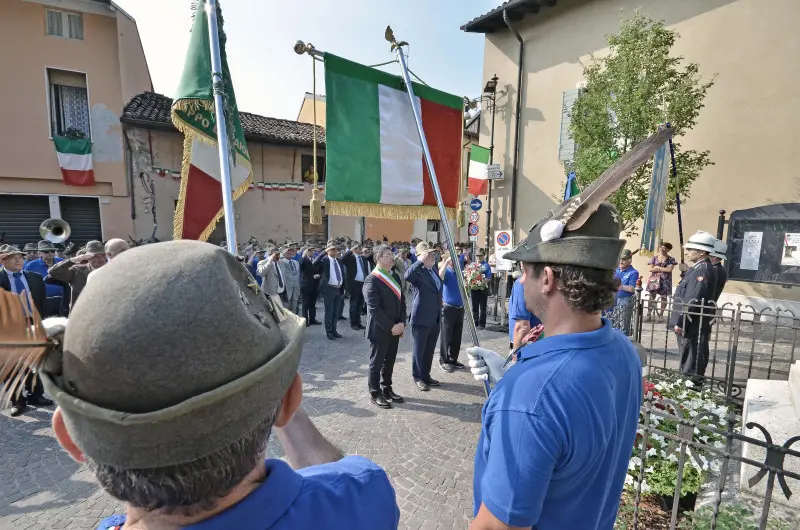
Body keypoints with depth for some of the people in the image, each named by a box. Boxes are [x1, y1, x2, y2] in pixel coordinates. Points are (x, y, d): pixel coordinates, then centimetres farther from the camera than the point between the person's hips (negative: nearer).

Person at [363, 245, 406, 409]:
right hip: (380, 330, -7)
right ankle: (375, 394, 23)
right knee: (377, 363, 8)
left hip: (395, 329, 7)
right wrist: (391, 327, -18)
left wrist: (401, 323, -2)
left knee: (389, 362, 17)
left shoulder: (395, 276, 9)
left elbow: (401, 301, 11)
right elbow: (374, 308, -20)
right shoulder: (372, 279, -15)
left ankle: (387, 389, 33)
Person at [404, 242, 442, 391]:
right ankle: (417, 377, 22)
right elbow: (407, 276, -38)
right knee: (419, 350, 7)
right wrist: (422, 260, -34)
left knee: (430, 350, 17)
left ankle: (426, 375, 32)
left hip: (435, 319, 7)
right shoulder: (417, 271, -12)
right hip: (421, 319, -7)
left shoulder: (434, 271, 12)